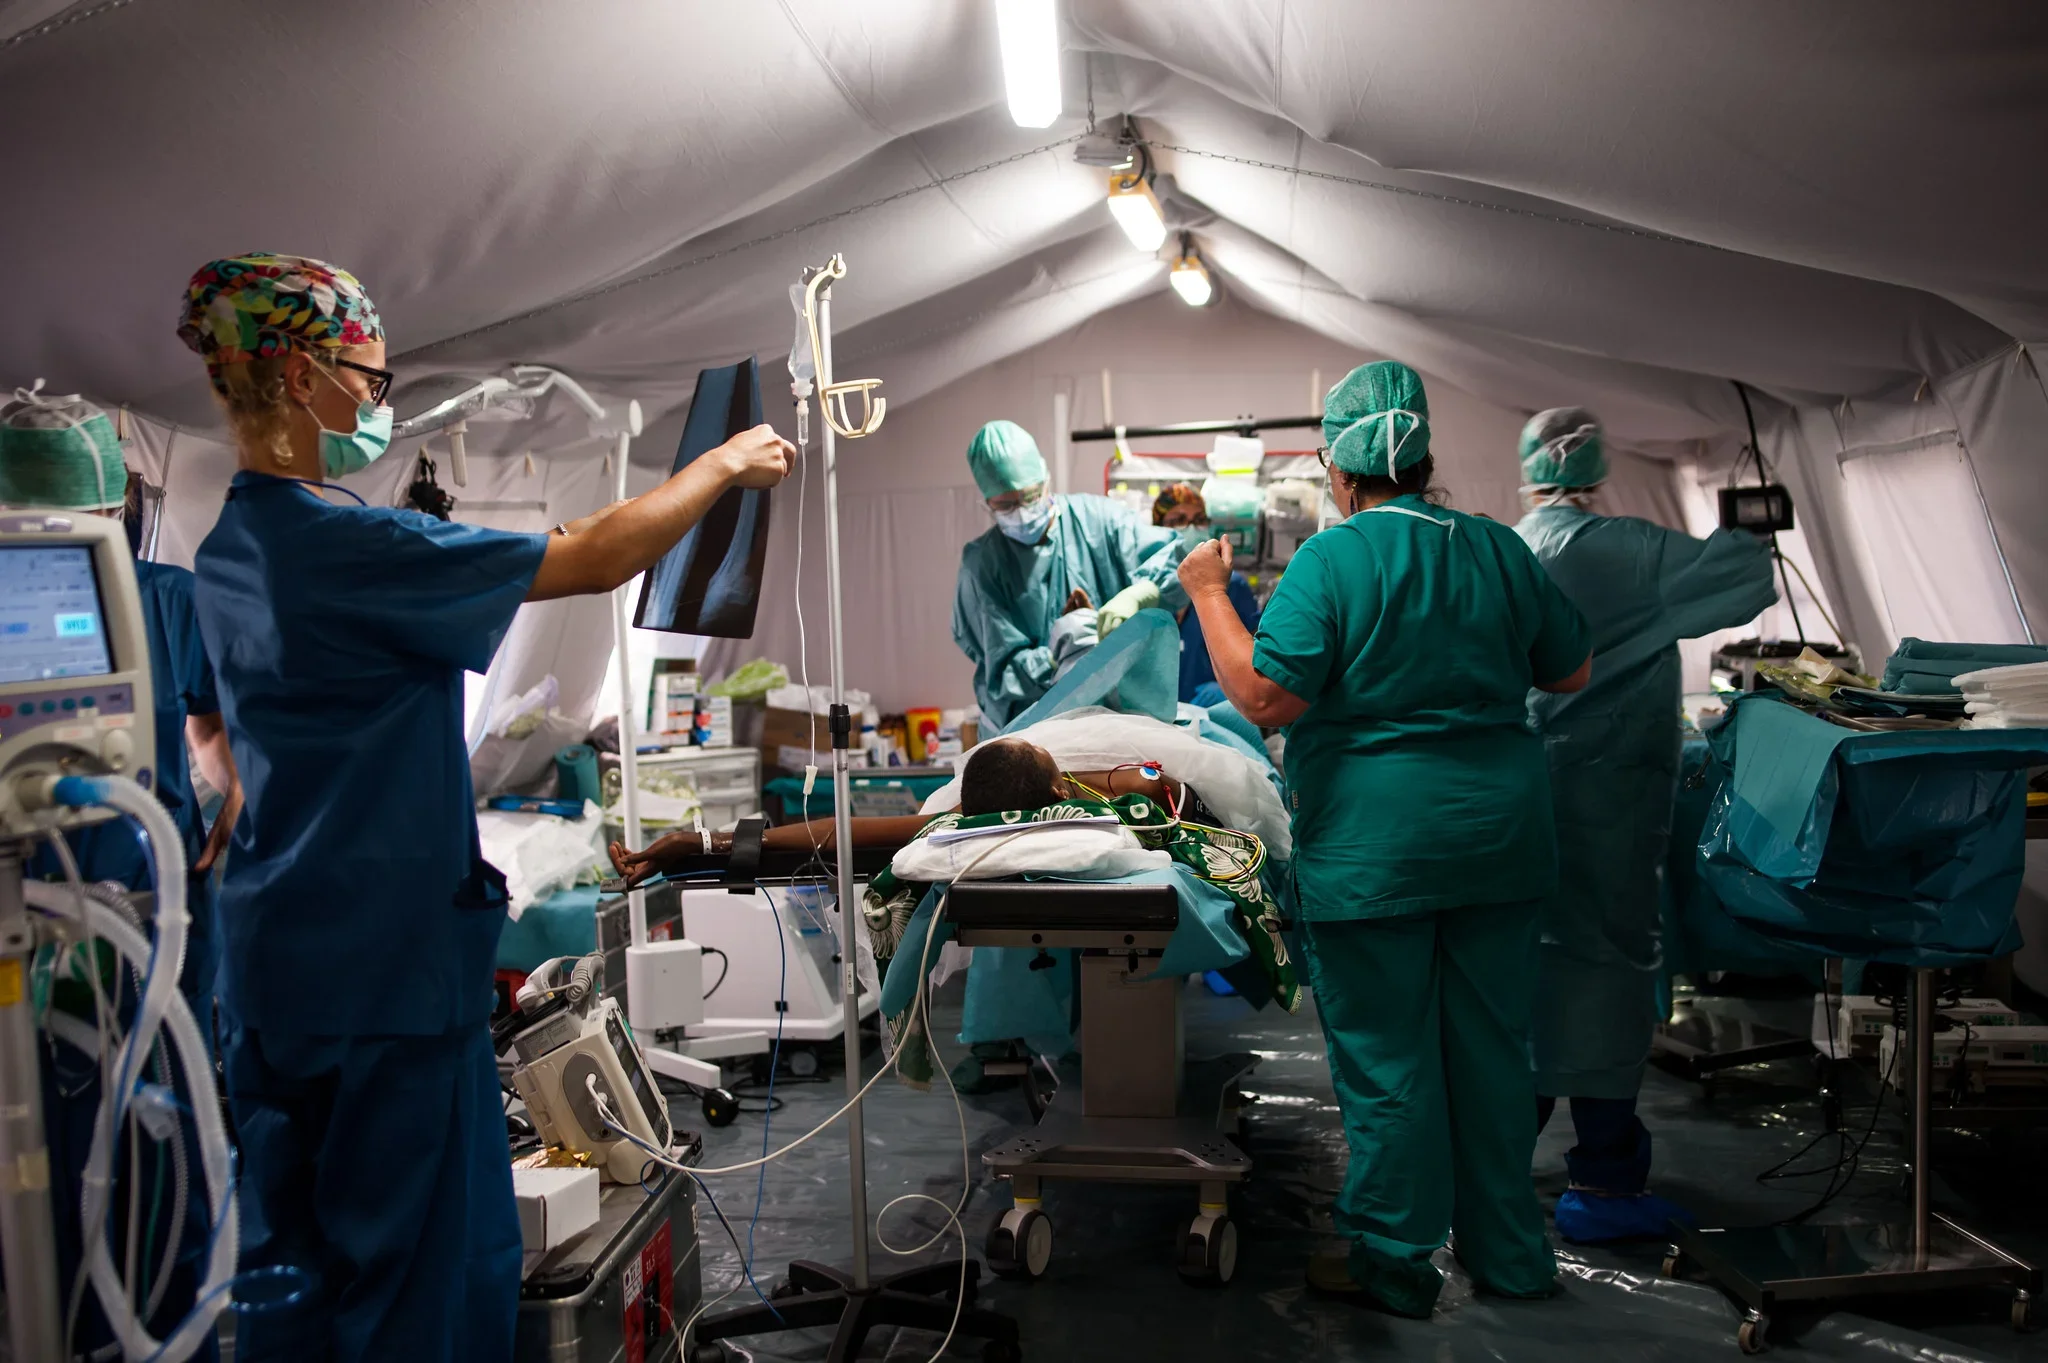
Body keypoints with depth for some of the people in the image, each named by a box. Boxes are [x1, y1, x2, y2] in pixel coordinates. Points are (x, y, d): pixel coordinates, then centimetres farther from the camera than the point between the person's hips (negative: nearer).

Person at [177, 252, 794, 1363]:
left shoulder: (226, 552, 8)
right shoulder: (348, 546, -22)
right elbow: (590, 560, -20)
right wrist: (725, 465, -6)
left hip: (271, 954, 9)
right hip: (388, 965, -9)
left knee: (285, 1260, 20)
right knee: (420, 1272, 6)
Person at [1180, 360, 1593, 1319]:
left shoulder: (1331, 560, -11)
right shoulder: (1498, 549, 5)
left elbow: (1265, 696, -17)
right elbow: (1571, 672, 14)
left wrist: (1209, 592, -7)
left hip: (1375, 847, -5)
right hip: (1501, 835, 6)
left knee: (1386, 1060, 7)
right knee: (1491, 1048, 17)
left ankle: (1393, 1265, 21)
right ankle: (1509, 1254, 31)